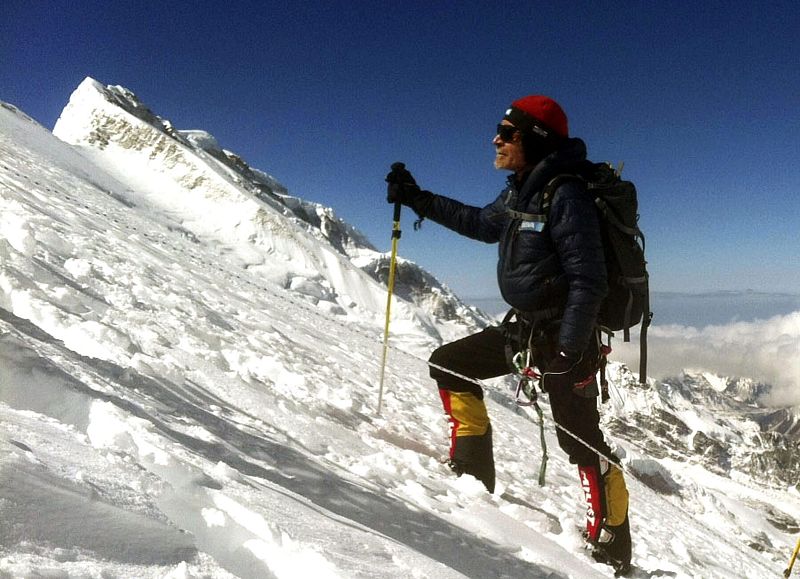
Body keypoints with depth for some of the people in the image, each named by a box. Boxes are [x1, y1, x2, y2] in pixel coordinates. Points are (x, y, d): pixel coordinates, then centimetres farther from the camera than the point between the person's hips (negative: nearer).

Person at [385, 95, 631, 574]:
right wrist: (419, 199, 23)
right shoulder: (520, 192, 7)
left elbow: (588, 281, -22)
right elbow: (483, 223, 25)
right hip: (524, 325, 9)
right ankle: (474, 471, 19)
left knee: (580, 439, -3)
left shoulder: (566, 196, -20)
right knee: (448, 363, 11)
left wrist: (567, 352, -25)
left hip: (566, 335, -9)